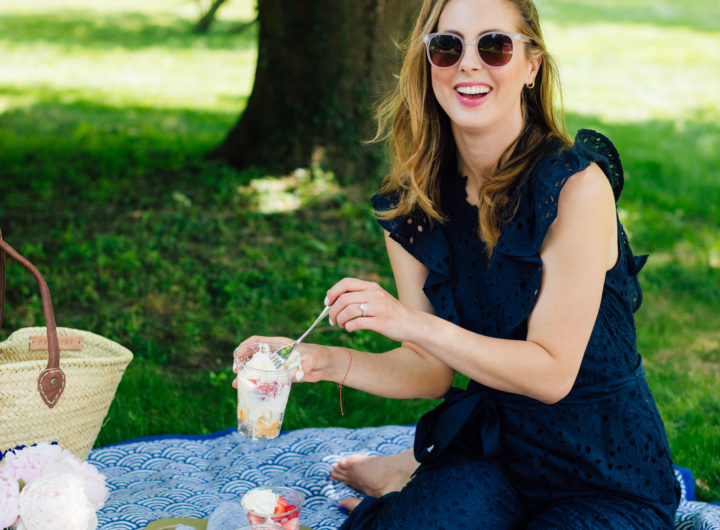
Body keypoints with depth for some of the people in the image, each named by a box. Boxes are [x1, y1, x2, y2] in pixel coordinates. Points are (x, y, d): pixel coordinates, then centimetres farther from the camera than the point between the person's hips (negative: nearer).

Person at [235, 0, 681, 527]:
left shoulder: (577, 186, -19)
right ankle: (418, 476, 11)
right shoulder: (412, 205, -3)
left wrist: (412, 323, -30)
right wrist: (325, 361, -19)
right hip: (490, 442, 4)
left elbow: (552, 372, -21)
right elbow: (431, 370, -2)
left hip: (611, 476, -3)